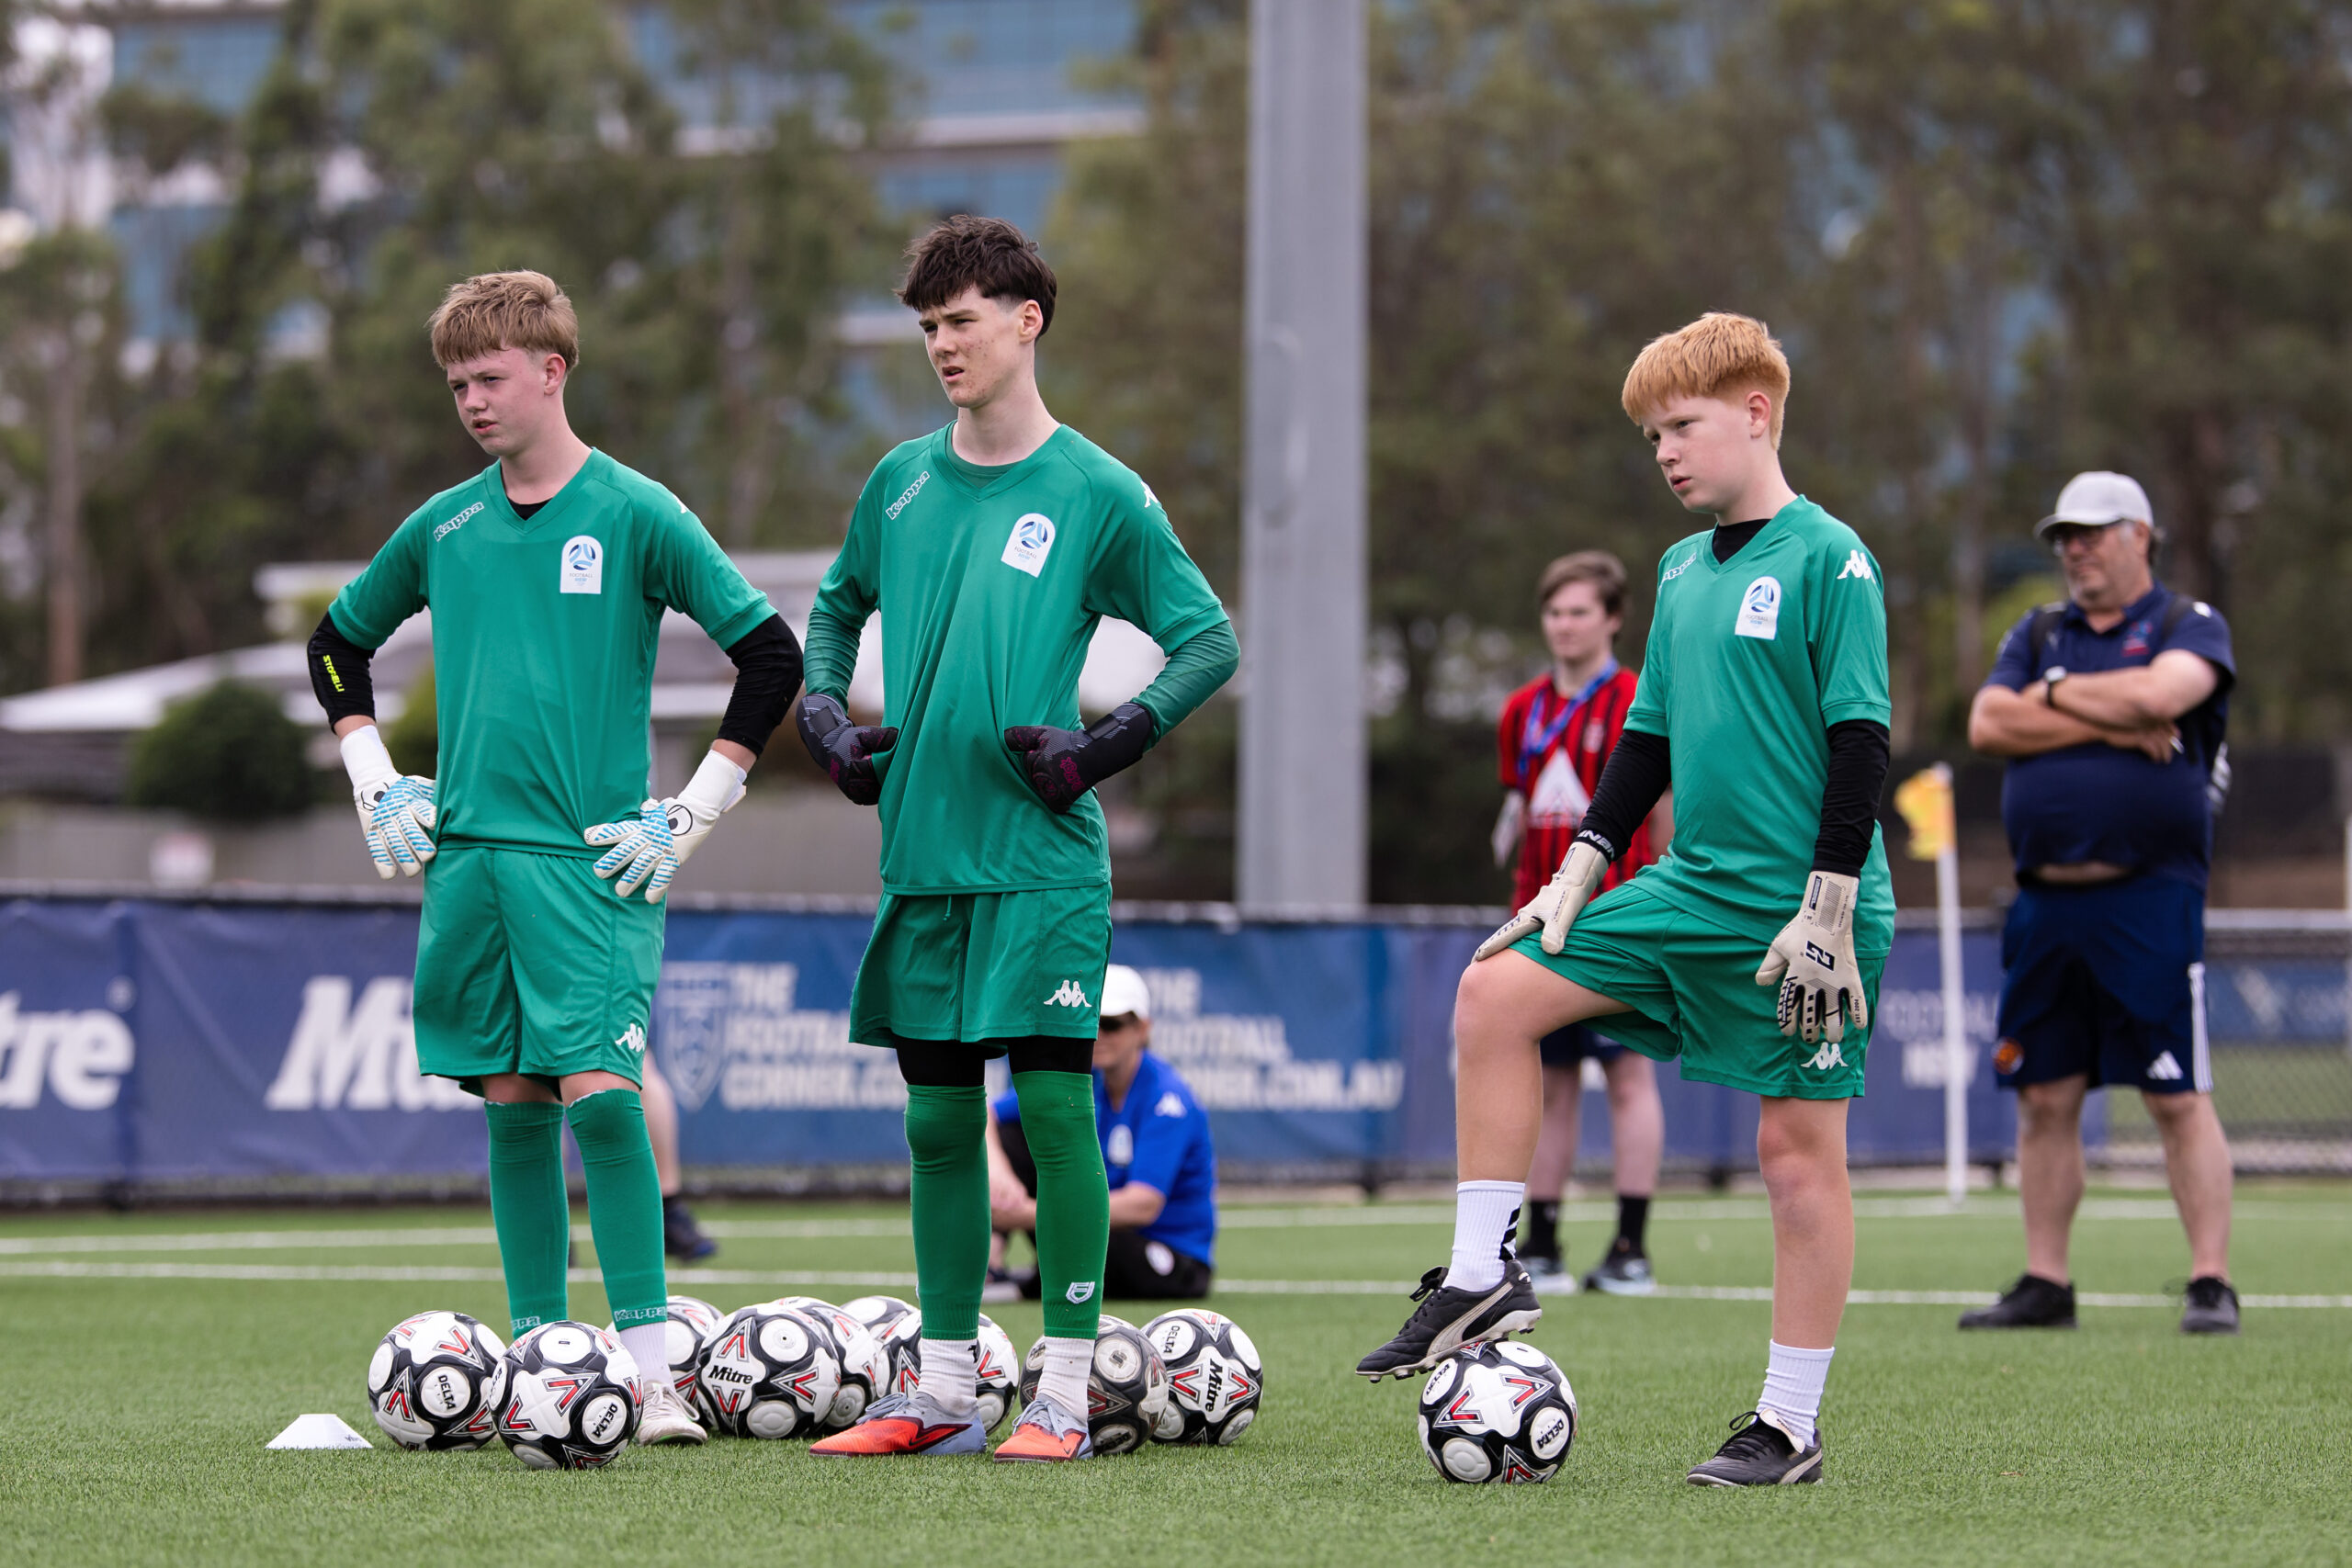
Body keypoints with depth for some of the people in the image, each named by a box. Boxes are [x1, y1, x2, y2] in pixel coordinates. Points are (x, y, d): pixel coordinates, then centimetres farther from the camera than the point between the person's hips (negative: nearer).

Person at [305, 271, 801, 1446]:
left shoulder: (635, 515, -4)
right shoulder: (443, 528, 10)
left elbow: (772, 655, -4)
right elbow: (337, 643, 25)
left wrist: (691, 815, -6)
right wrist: (375, 784, 14)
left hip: (590, 856, -5)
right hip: (466, 853, 5)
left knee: (599, 1090, -15)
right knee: (510, 1101, 6)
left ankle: (649, 1369, -16)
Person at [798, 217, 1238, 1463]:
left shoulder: (1097, 493, -3)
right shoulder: (901, 482, 10)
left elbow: (1210, 643, 0)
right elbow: (838, 605, 28)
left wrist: (1104, 747, -11)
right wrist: (826, 714, 11)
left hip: (1041, 859, -5)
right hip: (920, 855, 5)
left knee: (1053, 1102, -8)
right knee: (937, 1120, 7)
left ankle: (1064, 1394, -3)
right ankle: (943, 1391, 14)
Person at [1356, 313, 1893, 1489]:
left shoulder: (1827, 562, -10)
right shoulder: (1684, 572, 13)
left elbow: (1860, 741, -13)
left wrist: (1829, 906, -17)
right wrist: (1580, 871, 11)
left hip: (1801, 908, -7)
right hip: (1692, 891, 8)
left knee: (1798, 1146, -3)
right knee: (1495, 992, -2)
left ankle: (1791, 1424, 4)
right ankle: (1482, 1276, 3)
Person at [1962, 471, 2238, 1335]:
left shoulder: (2189, 626, 4)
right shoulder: (2038, 633, 17)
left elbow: (2156, 694, -17)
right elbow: (1988, 724, 1)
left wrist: (2054, 695, -2)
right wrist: (2110, 726, -8)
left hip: (2150, 903, -5)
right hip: (2045, 906, 5)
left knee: (2178, 1097, -7)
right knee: (2045, 1097, 6)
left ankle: (2211, 1283, -4)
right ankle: (2045, 1284, 13)